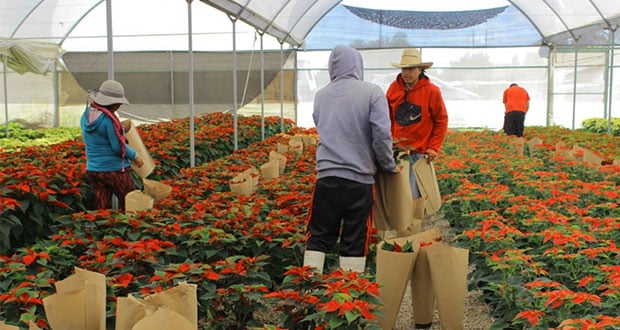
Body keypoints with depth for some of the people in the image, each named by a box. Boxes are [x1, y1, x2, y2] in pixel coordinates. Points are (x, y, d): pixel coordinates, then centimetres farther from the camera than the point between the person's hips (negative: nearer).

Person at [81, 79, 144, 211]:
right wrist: (135, 157, -1)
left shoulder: (86, 115, 5)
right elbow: (119, 146, -17)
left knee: (102, 208, 11)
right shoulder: (109, 119, -19)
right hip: (114, 169, -7)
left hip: (92, 169, 7)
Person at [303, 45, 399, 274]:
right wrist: (389, 166, 3)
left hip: (327, 176, 3)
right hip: (359, 178, -2)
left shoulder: (321, 96, 7)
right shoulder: (371, 92, -5)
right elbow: (381, 134, -11)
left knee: (318, 237, 12)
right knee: (355, 241, 8)